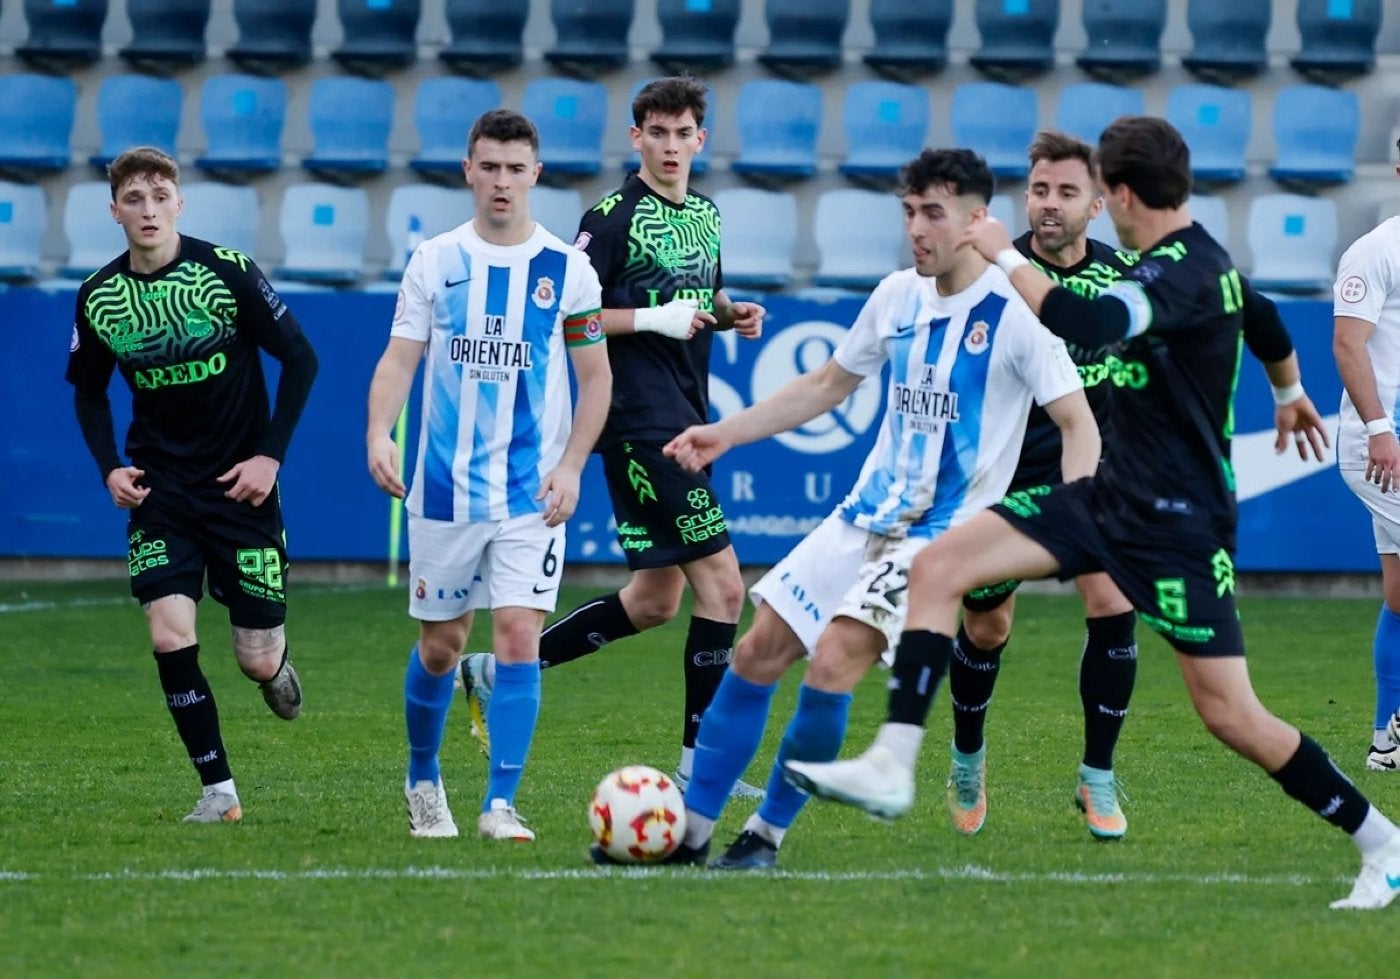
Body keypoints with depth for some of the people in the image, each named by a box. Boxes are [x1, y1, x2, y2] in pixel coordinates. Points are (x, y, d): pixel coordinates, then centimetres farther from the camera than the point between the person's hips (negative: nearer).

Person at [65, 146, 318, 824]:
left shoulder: (227, 271, -11)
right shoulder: (98, 297, -2)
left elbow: (300, 359, -4)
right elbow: (88, 391, 14)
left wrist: (270, 456, -10)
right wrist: (110, 468, -2)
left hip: (239, 485, -2)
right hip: (159, 489, 2)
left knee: (257, 660, 0)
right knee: (170, 636, -15)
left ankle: (274, 662, 40)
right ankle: (218, 791, -4)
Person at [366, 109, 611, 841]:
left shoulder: (567, 269, 1)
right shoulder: (434, 261, 2)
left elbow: (595, 375, 6)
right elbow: (399, 357, 0)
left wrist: (571, 465, -6)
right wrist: (379, 432, -18)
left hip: (532, 494, -1)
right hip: (445, 488, 1)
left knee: (519, 636, -12)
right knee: (439, 643, 9)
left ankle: (499, 805, -9)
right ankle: (423, 780, 32)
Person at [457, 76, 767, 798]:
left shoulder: (704, 214, 15)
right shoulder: (614, 216, -9)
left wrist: (731, 313, 8)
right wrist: (656, 318, -18)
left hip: (687, 418, 9)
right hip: (641, 420, -9)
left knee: (654, 600, 12)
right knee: (722, 583, -12)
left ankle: (500, 672, 23)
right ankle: (698, 765, -5)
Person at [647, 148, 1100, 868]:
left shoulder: (1013, 310, -13)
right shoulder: (897, 296, 6)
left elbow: (1078, 424, -12)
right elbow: (828, 384, 21)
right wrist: (728, 433, 14)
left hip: (942, 531, -7)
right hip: (864, 514, 7)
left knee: (833, 660, -22)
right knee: (757, 654, 4)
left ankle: (768, 832, -5)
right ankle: (691, 826, 14)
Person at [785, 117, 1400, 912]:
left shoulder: (1183, 274, -21)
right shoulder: (1199, 259, 9)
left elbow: (1084, 324, -39)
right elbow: (1261, 316, 31)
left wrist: (1006, 256, -24)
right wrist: (1289, 392, 52)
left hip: (1178, 520, -10)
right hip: (1110, 495, 10)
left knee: (1230, 714, -7)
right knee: (937, 568, -5)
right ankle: (892, 769, -8)